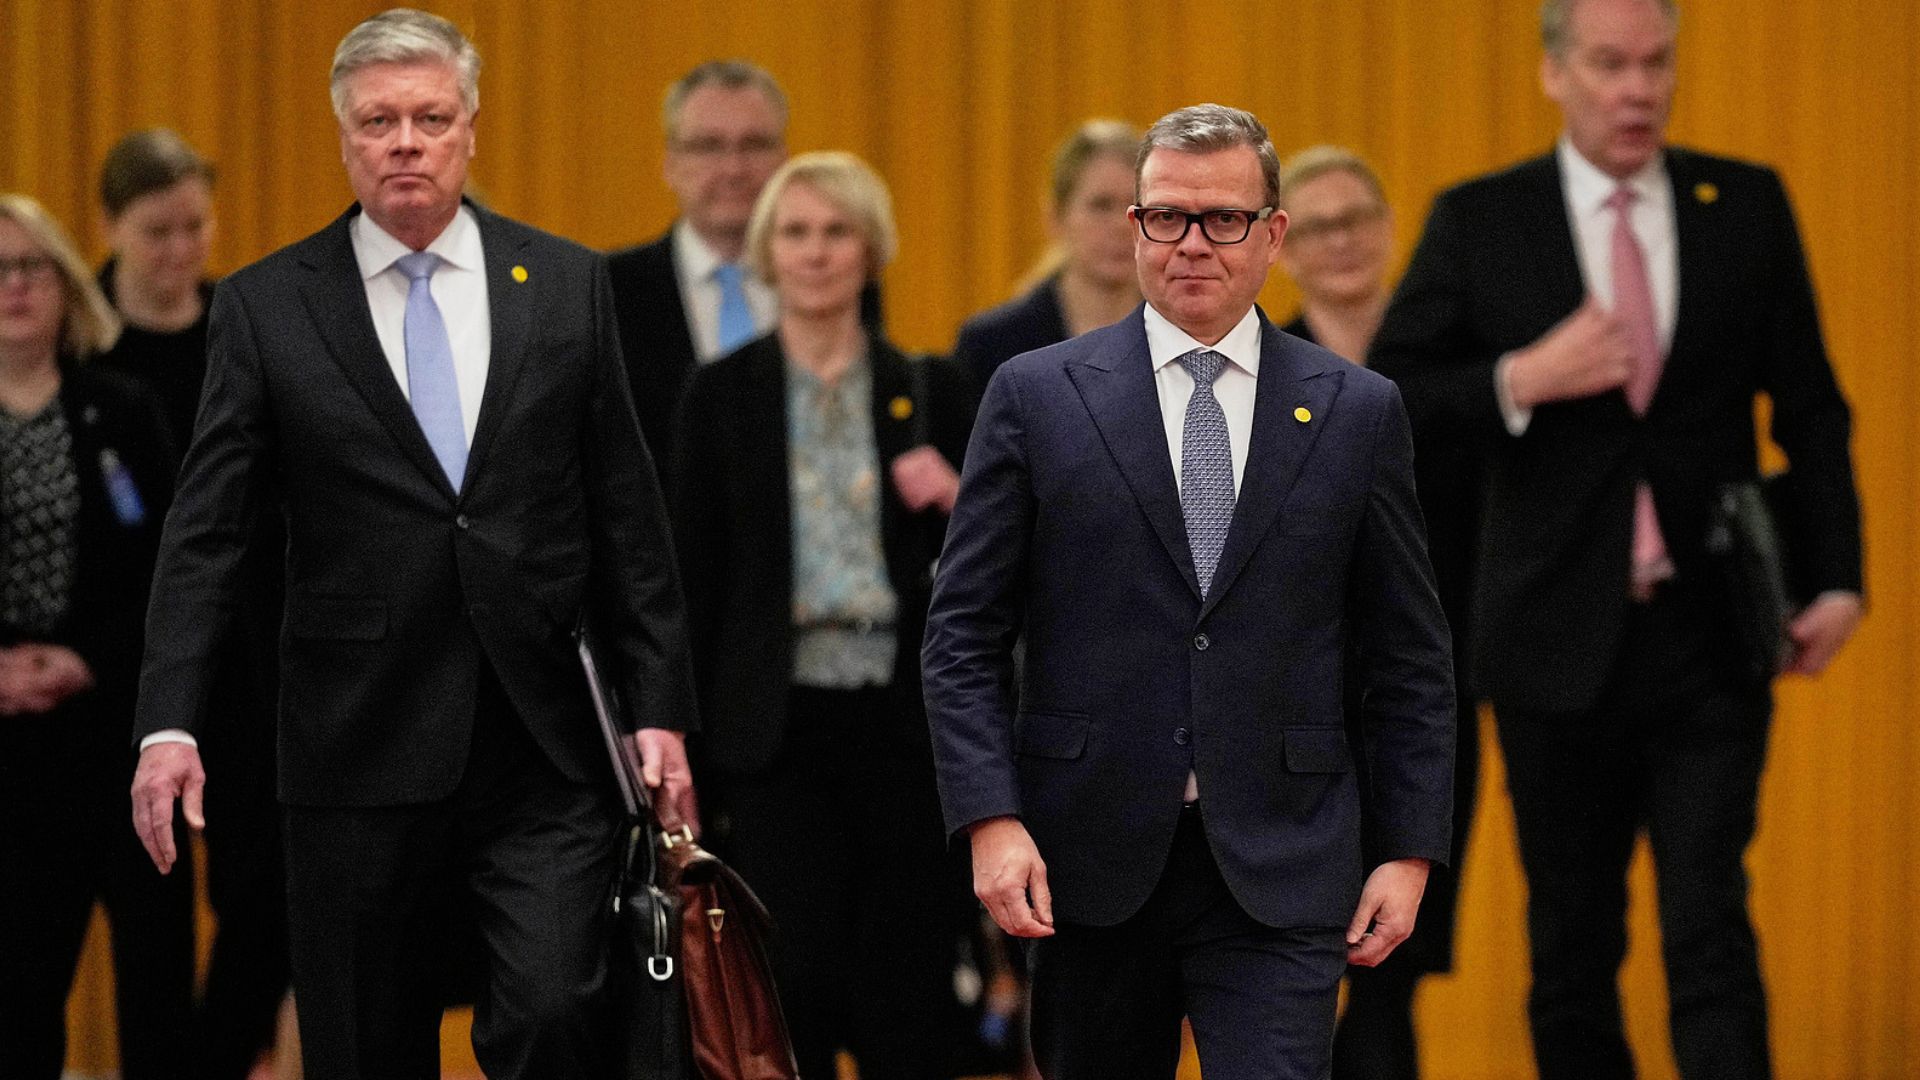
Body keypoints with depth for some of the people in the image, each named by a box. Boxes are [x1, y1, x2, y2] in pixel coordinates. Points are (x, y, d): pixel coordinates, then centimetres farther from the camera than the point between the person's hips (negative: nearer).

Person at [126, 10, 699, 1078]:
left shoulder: (567, 284, 7)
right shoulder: (266, 306, 3)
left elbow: (627, 513, 8)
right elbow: (207, 533, -1)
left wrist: (661, 709, 3)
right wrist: (169, 725, -12)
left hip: (544, 748, 0)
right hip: (361, 749, 0)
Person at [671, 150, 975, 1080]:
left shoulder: (931, 391, 7)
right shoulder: (722, 394, 4)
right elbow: (694, 577, 4)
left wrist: (958, 502, -10)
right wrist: (684, 745, 1)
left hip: (904, 720, 1)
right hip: (781, 724, -1)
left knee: (905, 991, 0)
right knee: (796, 977, -7)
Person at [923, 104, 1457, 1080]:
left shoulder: (1357, 411, 7)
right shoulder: (1038, 396, 4)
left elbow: (1409, 658, 10)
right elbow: (963, 636, 2)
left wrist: (1407, 851, 3)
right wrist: (991, 820, -10)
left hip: (1279, 874, 0)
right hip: (1090, 859, 1)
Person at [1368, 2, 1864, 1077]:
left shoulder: (1748, 205, 4)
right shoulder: (1480, 221, 0)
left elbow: (1811, 409, 7)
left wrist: (1836, 577, -3)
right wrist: (1520, 381, -17)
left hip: (1708, 637, 0)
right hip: (1561, 640, 0)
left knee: (1712, 932, -9)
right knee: (1574, 948, 10)